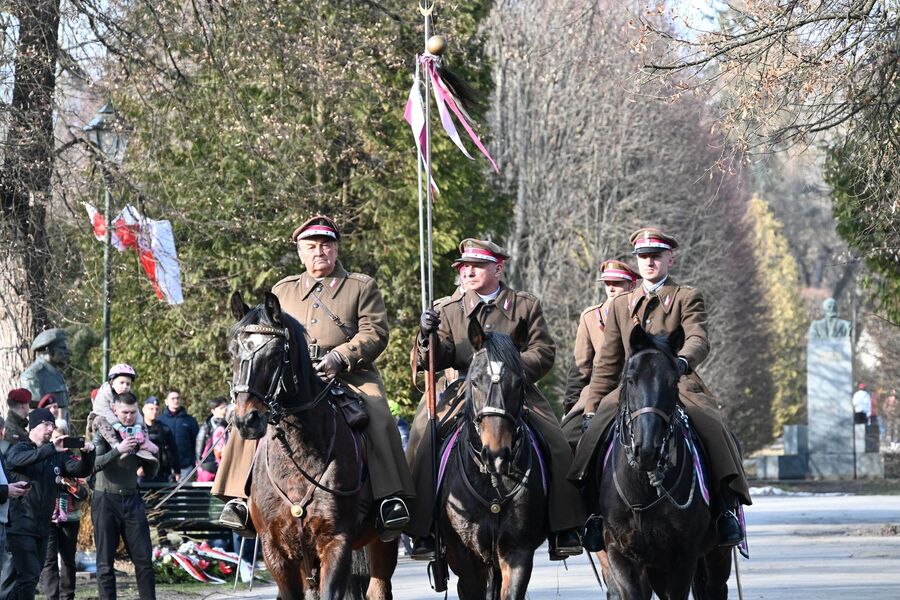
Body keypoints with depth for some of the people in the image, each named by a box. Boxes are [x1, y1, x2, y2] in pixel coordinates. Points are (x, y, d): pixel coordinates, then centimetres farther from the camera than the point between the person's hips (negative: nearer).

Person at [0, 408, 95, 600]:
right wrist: (51, 449, -35)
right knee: (29, 575, -15)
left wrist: (87, 454, -17)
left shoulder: (57, 454, 14)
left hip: (43, 526, 7)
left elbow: (81, 470, 6)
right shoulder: (19, 449, -2)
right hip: (20, 525, -7)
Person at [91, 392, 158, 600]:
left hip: (132, 499, 3)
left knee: (144, 559, -1)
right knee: (105, 562, 0)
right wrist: (118, 450, -27)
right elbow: (94, 465, -17)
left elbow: (151, 472, 13)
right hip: (106, 499, -3)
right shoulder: (104, 433, -2)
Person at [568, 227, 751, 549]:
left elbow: (699, 340, -11)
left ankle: (725, 510, -27)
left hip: (679, 386, -3)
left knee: (712, 428, -31)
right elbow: (608, 362, 21)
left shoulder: (688, 298, 9)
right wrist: (591, 408, 10)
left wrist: (683, 360, -36)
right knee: (597, 429, -27)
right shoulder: (621, 305, 21)